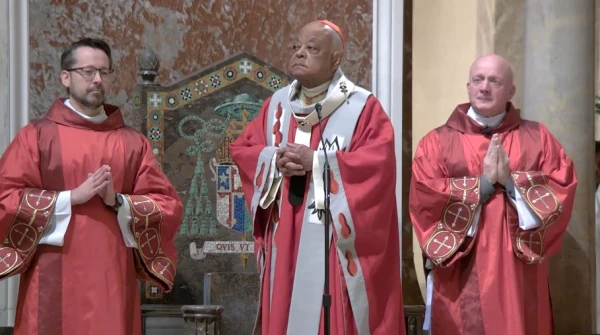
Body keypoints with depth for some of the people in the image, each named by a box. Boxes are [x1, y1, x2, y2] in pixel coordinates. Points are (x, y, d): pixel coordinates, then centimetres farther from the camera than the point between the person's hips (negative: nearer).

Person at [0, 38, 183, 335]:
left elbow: (168, 206, 7)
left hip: (114, 279, 2)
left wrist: (119, 202, -10)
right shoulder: (36, 136, 4)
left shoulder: (133, 143, 11)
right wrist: (72, 197, -12)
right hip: (54, 280, -2)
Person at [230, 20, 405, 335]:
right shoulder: (278, 103, 12)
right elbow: (241, 148, 11)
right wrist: (274, 160, -9)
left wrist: (317, 161, -19)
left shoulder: (362, 107, -3)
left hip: (334, 241, -5)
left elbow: (378, 161, -15)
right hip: (285, 237, 5)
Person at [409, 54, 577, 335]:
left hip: (518, 275, 1)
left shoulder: (538, 139, 10)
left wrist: (511, 182, -12)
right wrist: (483, 183, -11)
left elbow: (562, 190, -1)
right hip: (461, 276, -1)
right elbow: (425, 200, -8)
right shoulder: (437, 142, 4)